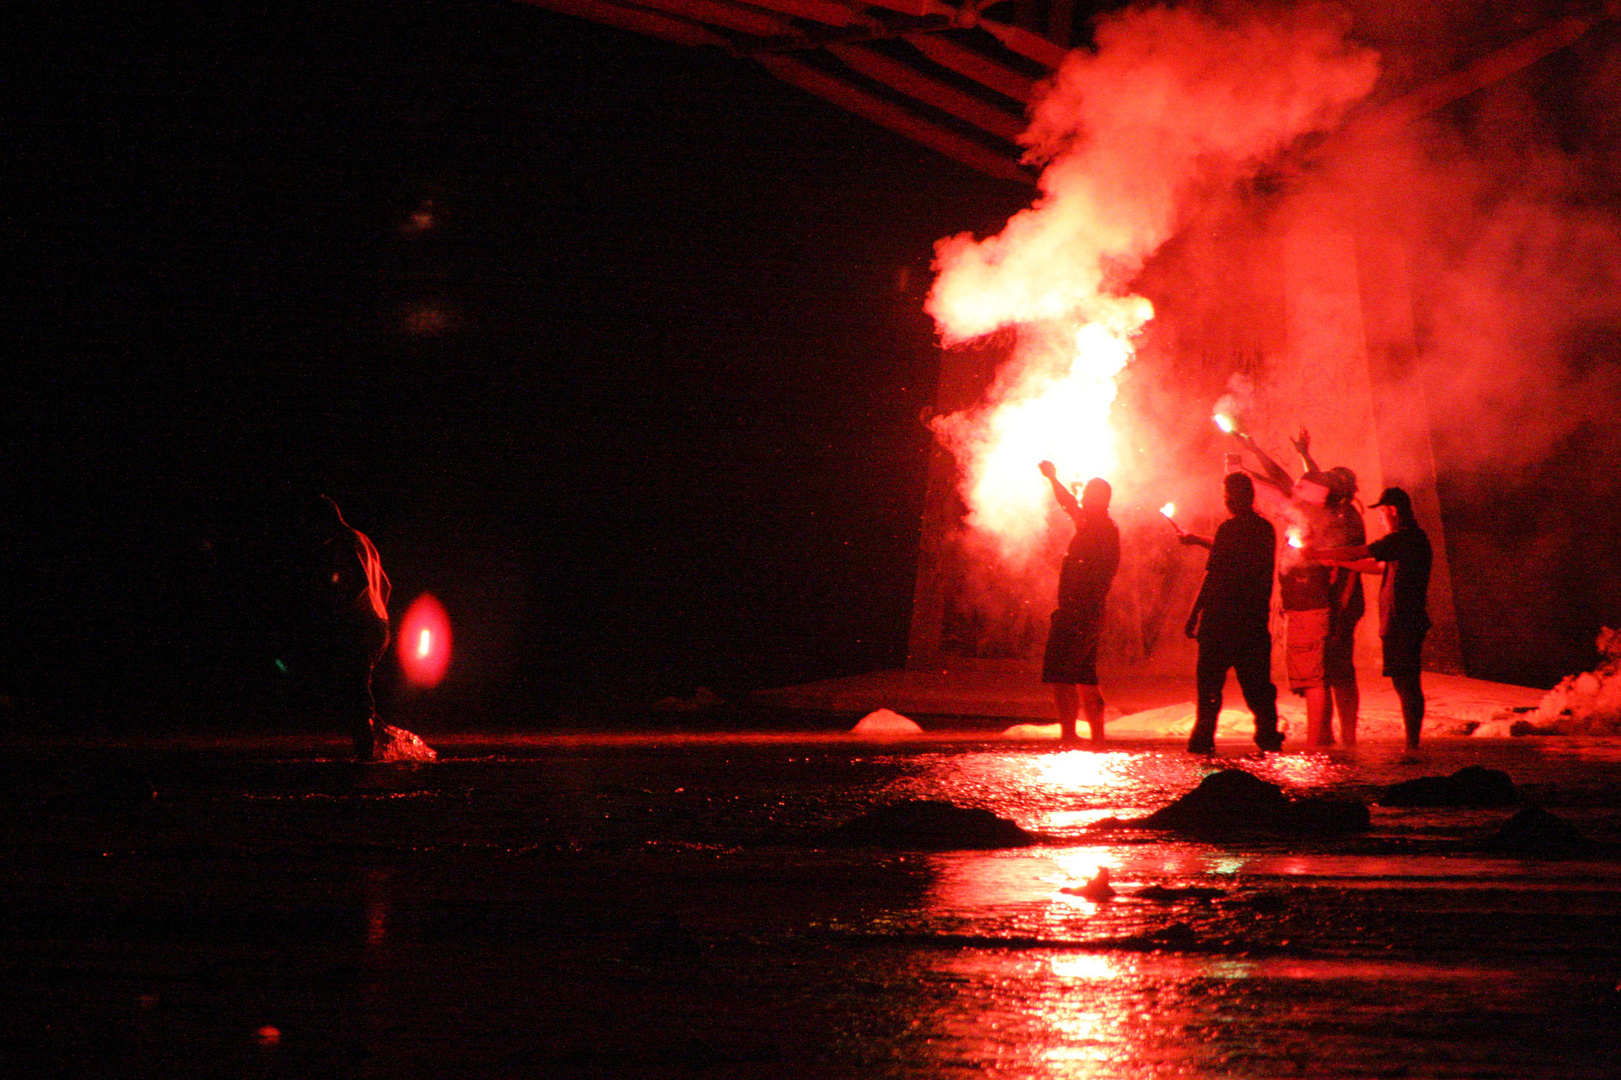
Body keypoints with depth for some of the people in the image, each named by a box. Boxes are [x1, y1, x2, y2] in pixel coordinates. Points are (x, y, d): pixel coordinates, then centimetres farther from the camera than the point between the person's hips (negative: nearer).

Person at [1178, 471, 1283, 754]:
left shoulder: (1229, 529, -12)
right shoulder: (1266, 528, 10)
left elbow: (1213, 576, -14)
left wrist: (1194, 614, -8)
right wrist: (1197, 539, 41)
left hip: (1223, 618, -6)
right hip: (1256, 618, 6)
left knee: (1210, 682, 1)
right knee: (1257, 681, 11)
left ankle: (1203, 738, 0)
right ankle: (1268, 734, 6)